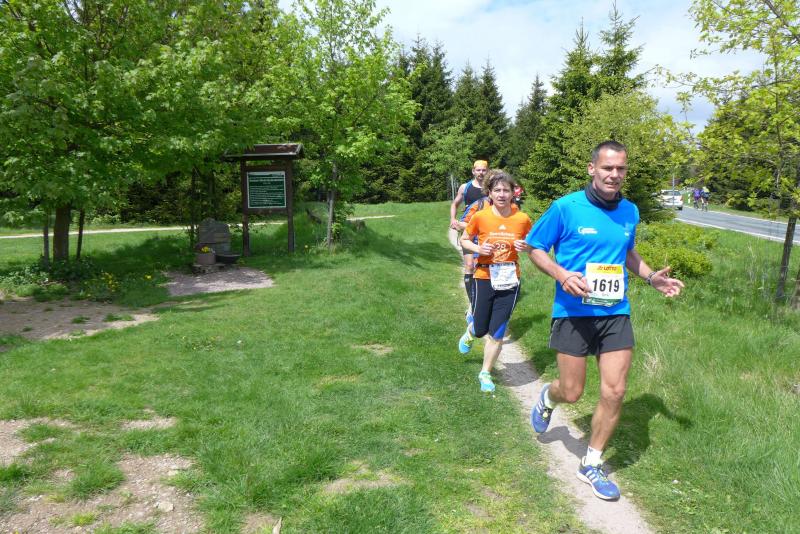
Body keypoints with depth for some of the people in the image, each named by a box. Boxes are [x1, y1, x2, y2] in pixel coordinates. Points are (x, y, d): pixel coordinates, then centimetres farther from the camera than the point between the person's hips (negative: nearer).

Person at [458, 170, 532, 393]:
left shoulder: (522, 219, -5)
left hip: (509, 281, 1)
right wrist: (478, 248, -14)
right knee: (481, 329, 9)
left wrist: (526, 247, -13)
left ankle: (485, 373, 23)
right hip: (484, 278, 0)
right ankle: (469, 334, 47)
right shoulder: (480, 217, -8)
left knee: (497, 332, 2)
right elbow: (464, 240, 6)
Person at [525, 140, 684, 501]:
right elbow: (534, 248, -3)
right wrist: (561, 274, -21)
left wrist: (653, 278, 6)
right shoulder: (566, 207, -10)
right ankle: (547, 397, 43)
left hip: (616, 314, 4)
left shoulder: (630, 211, 6)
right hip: (573, 313, -4)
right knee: (571, 393, 3)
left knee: (614, 393, 1)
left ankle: (591, 465, 22)